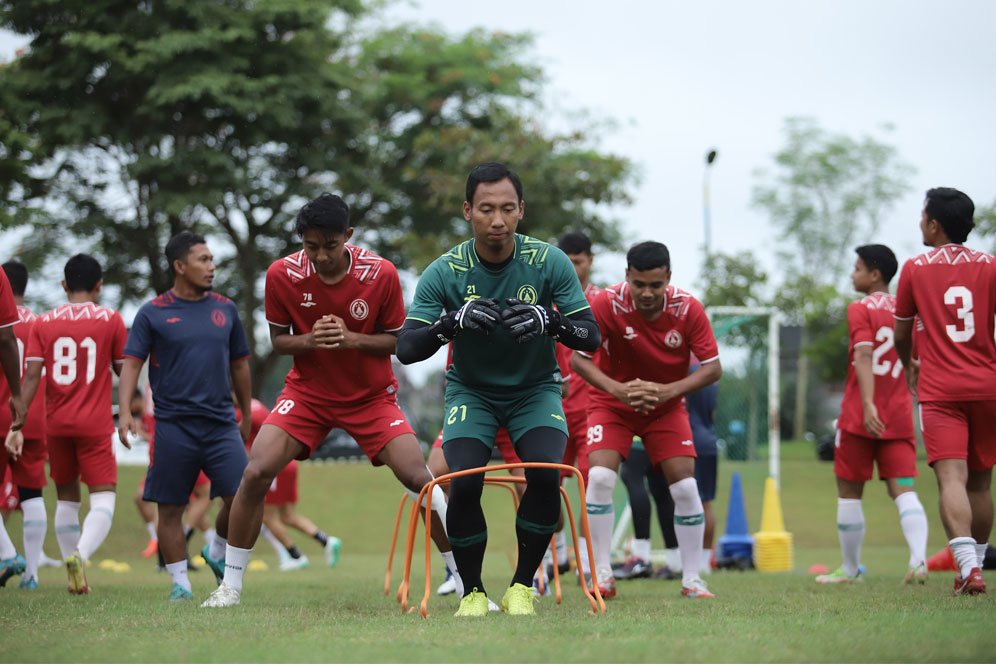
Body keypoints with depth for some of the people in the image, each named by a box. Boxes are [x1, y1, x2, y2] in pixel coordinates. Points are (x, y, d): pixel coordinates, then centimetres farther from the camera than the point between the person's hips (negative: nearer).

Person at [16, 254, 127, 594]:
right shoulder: (111, 319, -2)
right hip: (96, 425, -3)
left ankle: (75, 574, 14)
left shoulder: (44, 323, 3)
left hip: (56, 425, 3)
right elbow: (124, 370, 5)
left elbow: (31, 376, -4)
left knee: (66, 499, 15)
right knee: (103, 499, -3)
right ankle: (80, 554, -29)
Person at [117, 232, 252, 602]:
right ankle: (180, 583, 13)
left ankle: (217, 553, 17)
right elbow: (132, 363, -3)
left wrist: (246, 416, 22)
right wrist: (125, 412, -16)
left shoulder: (225, 309, 10)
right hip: (173, 426, -2)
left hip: (221, 422, 3)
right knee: (170, 508, 2)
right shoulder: (153, 313, 0)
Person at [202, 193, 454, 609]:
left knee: (419, 478, -14)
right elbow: (278, 340, -1)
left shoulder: (380, 274, -16)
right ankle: (230, 584, -1)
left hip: (372, 397, -1)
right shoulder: (282, 275, -13)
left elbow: (397, 340, -6)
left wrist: (351, 339, -26)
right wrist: (309, 340, -24)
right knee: (255, 473, -16)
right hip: (307, 392, 1)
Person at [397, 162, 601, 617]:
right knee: (464, 482, -24)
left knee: (546, 475, -25)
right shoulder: (444, 273, -16)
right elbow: (406, 350, -20)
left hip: (535, 390, 0)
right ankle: (472, 592, -1)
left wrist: (551, 321, -36)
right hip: (471, 391, 0)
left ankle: (522, 587, -5)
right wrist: (454, 321, -39)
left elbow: (591, 337, -14)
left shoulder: (549, 263, -15)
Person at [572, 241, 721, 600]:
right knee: (600, 477, -19)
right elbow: (579, 358, -18)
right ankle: (602, 576, -10)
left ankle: (691, 579, 3)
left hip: (666, 407, 1)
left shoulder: (688, 309, -19)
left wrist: (668, 391, -31)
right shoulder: (607, 304, -23)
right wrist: (617, 389, -34)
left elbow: (713, 367, -16)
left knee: (685, 486, -10)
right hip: (612, 405, -1)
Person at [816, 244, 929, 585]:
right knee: (903, 489, -2)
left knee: (849, 491, 8)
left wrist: (868, 404, -28)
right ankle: (918, 559, -23)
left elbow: (865, 355, -20)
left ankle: (850, 568, 14)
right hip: (899, 416, 5)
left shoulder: (860, 309, -7)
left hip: (861, 416, -5)